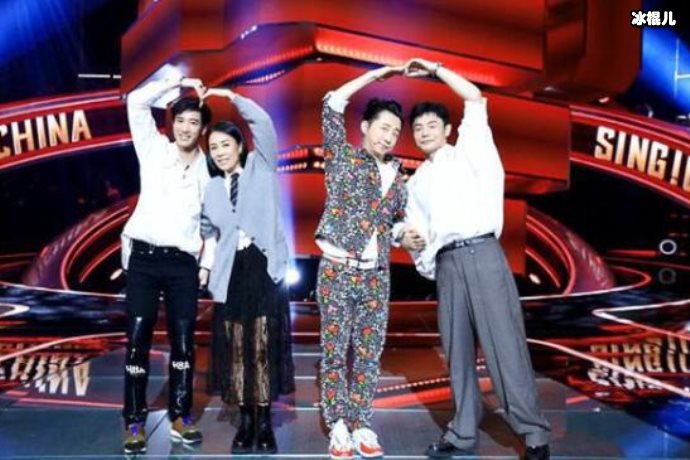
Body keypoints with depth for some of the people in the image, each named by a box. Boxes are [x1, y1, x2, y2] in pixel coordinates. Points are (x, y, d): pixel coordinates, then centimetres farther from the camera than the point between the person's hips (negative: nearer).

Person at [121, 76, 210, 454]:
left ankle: (180, 417, 16)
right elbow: (137, 101, 1)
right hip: (143, 257, -1)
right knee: (138, 340, -2)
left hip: (182, 262, 1)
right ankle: (135, 423, 6)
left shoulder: (209, 169, 10)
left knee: (183, 341, 4)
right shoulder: (154, 150, 8)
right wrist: (180, 83, 5)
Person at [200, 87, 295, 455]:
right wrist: (205, 265, 9)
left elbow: (262, 123, -7)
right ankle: (245, 421, 12)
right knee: (235, 348, 2)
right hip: (231, 272, 4)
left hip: (264, 267, -3)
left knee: (263, 346, -3)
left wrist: (230, 97, -4)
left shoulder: (260, 168, 5)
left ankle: (264, 422, 6)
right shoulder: (211, 189, 15)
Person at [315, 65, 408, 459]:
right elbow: (333, 104, -9)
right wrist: (379, 73, -6)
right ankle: (339, 427, 9)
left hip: (376, 275, 4)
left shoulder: (398, 179, 12)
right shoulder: (344, 159, 0)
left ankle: (361, 425, 14)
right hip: (337, 270, -4)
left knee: (369, 354, 5)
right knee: (335, 351, 1)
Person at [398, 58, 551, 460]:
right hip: (446, 264, 5)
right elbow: (418, 228, 21)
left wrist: (435, 69, 8)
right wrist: (411, 242, -2)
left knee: (504, 343, -8)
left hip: (482, 254, -5)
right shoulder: (417, 182, 23)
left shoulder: (469, 151, 12)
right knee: (457, 349, 5)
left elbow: (475, 99, 2)